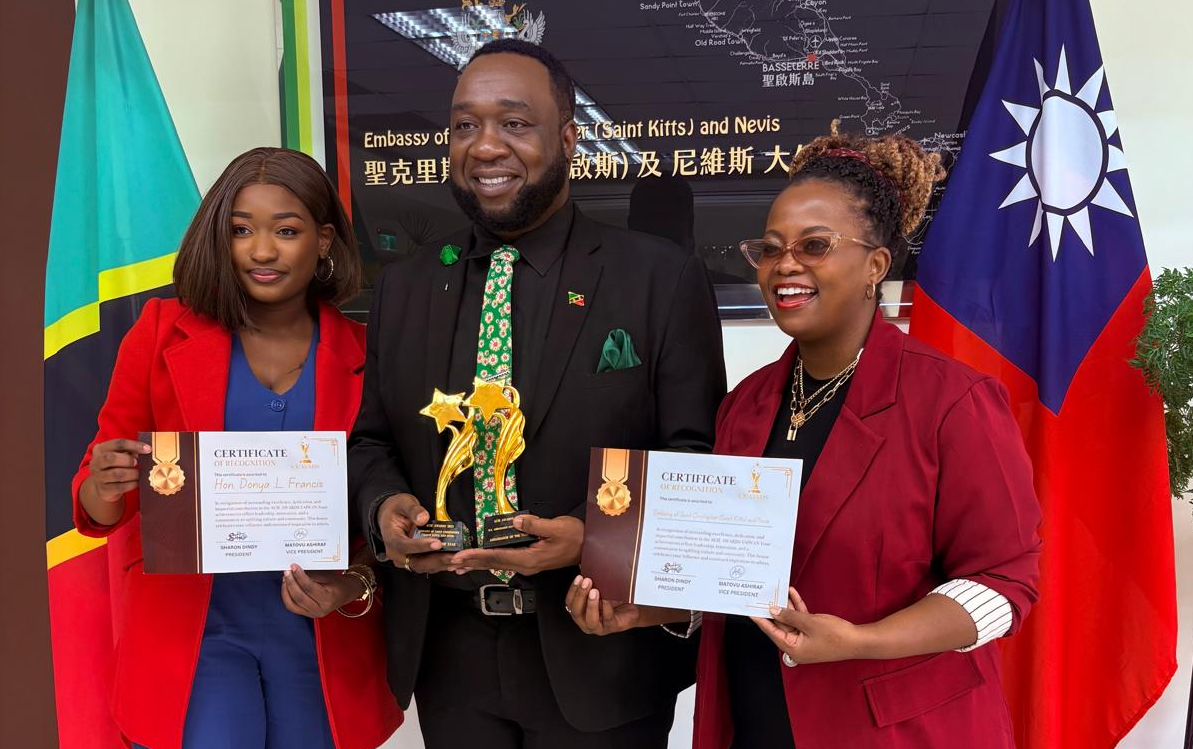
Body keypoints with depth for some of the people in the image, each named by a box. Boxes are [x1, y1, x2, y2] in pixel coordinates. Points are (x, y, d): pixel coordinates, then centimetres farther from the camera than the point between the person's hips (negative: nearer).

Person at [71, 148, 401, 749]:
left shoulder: (362, 356, -2)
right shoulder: (163, 333, -3)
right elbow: (99, 506, 0)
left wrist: (356, 587, -14)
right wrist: (105, 488, -22)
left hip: (322, 638, 2)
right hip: (191, 629, -1)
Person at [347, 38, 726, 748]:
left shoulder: (664, 278, -7)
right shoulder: (404, 286, 6)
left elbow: (698, 456, -7)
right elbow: (372, 439, 12)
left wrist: (597, 534, -22)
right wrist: (384, 504, -9)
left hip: (598, 656, -3)